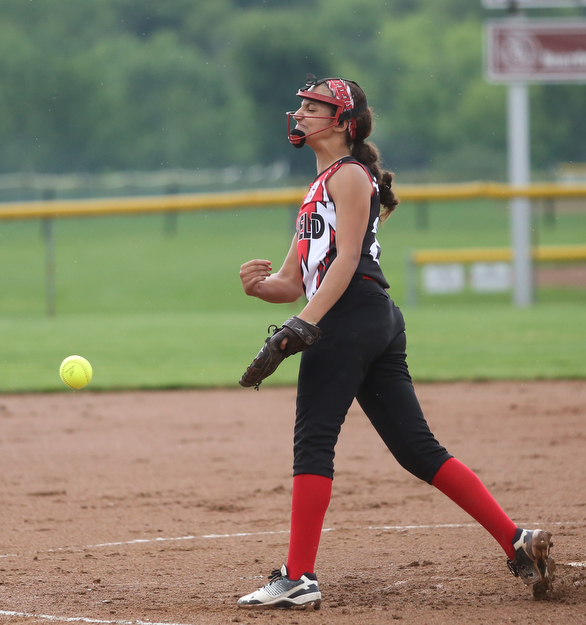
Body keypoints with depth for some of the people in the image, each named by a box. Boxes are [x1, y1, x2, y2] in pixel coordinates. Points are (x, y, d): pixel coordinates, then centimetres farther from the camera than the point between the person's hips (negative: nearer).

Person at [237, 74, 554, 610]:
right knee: (418, 449, 5)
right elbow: (292, 284, 23)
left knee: (313, 441, -12)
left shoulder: (350, 175, 0)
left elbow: (347, 258, -13)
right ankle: (518, 542, 1)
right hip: (378, 324, 9)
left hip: (351, 318, -9)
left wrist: (306, 321, -23)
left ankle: (299, 579, -16)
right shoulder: (320, 187, 28)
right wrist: (259, 284, 1)